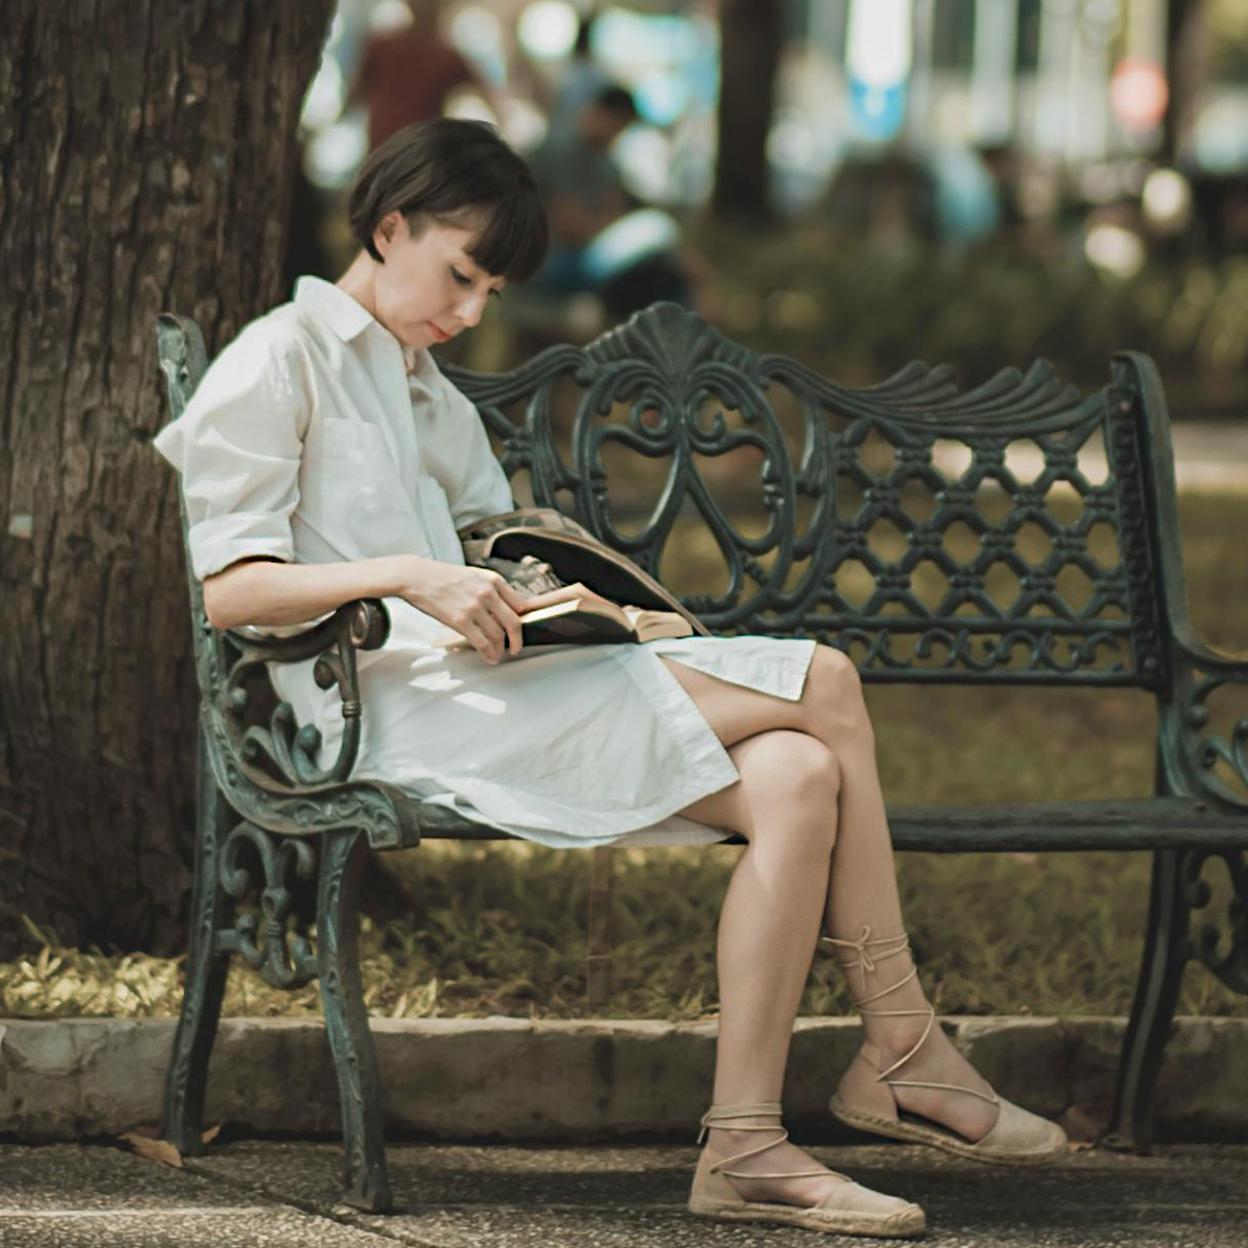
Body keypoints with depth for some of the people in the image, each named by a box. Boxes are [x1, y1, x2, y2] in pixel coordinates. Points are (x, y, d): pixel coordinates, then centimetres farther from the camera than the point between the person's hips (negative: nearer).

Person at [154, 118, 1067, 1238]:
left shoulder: (439, 407, 30)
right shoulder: (281, 361, 3)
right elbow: (229, 589, -8)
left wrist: (547, 598, 5)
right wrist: (409, 577, -21)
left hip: (481, 681, 9)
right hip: (394, 707, -9)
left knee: (797, 780, -20)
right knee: (824, 683, -19)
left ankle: (745, 1146, -24)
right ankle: (903, 1047, -15)